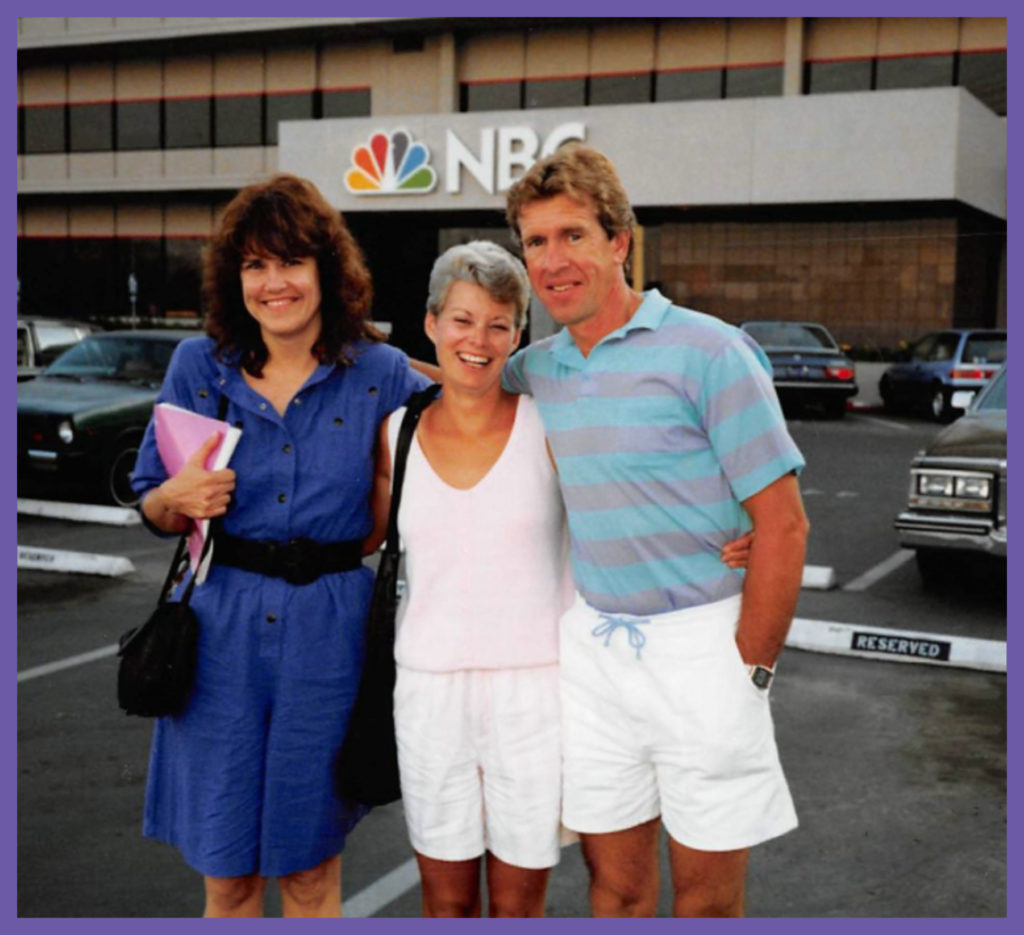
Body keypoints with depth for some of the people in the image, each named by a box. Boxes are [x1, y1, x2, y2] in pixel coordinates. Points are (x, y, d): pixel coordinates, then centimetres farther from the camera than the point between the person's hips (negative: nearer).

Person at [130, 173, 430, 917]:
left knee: (312, 874, 12)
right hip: (221, 629, 1)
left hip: (329, 631, -1)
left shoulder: (382, 374, 0)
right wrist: (178, 500, -13)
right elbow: (152, 507, 8)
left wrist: (366, 541, -9)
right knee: (227, 876, 11)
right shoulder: (199, 366, 3)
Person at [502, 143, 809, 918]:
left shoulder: (706, 351, -11)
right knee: (615, 881, 14)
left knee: (707, 890, 9)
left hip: (701, 642, -4)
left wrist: (750, 671, -9)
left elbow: (783, 523, -11)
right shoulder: (534, 371, 6)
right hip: (593, 647, 4)